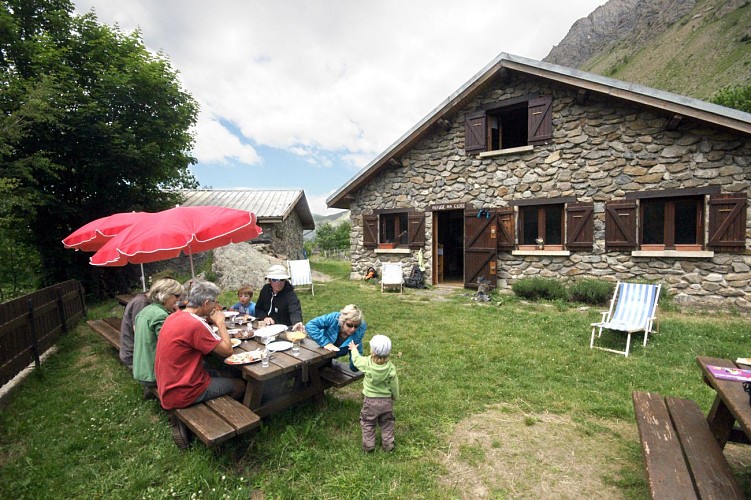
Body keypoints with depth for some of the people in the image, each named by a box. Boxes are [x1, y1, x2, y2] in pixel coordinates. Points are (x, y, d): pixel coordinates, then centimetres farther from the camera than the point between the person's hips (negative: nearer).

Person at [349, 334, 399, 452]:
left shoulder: (367, 363, -23)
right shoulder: (391, 367, -19)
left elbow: (356, 359, -2)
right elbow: (394, 385, -7)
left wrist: (354, 349, 18)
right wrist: (395, 397, 12)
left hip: (370, 400, -1)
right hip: (387, 400, 2)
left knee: (368, 423, 20)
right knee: (387, 423, 22)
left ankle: (368, 445, 27)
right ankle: (388, 444, 28)